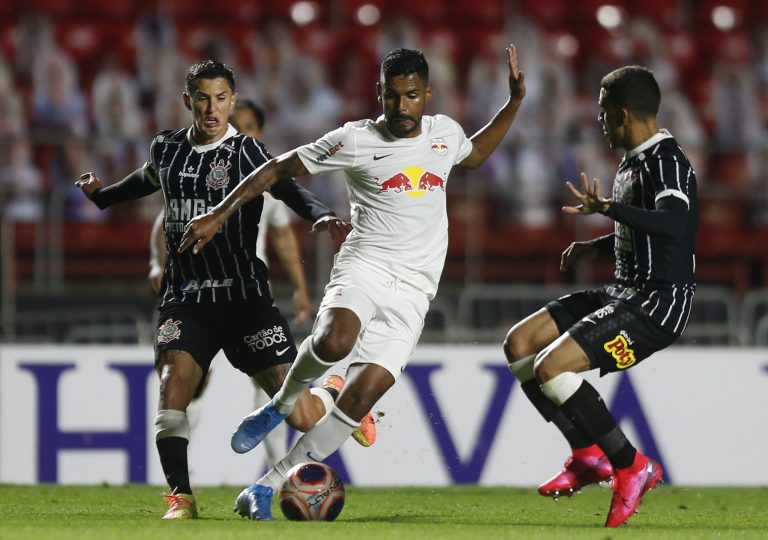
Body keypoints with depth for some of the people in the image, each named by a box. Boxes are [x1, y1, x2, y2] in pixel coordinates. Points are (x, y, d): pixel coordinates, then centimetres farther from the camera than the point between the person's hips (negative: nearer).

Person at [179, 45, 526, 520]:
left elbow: (474, 154, 35)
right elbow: (279, 169, 2)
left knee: (360, 400, -11)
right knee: (335, 341, -37)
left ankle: (267, 488, -4)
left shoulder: (445, 133, 9)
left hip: (412, 291, 3)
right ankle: (282, 405, -5)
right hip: (363, 267, -3)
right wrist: (219, 214, -2)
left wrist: (516, 101, 26)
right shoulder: (356, 141, -4)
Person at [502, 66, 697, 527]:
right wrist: (597, 247, 16)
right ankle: (589, 456, 12)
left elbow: (673, 224, -36)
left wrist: (607, 208, -36)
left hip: (660, 303, -10)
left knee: (550, 366, -23)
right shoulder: (634, 160, 14)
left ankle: (631, 467, -11)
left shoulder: (667, 161, -17)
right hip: (624, 293, 10)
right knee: (519, 343, 7)